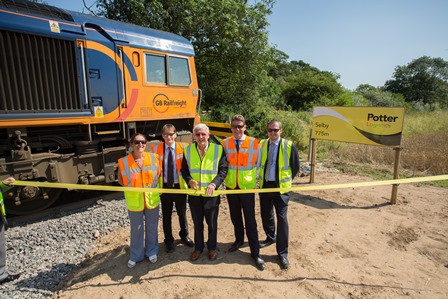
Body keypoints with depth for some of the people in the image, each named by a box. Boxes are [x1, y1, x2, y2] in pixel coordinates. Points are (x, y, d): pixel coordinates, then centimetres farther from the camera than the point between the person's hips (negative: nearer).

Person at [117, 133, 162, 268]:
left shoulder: (154, 158, -7)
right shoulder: (124, 162, -11)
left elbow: (159, 175, 5)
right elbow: (121, 181, 2)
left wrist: (154, 187, -2)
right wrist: (132, 187, -4)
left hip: (152, 199, 1)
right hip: (134, 202, -1)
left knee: (152, 228, 17)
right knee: (136, 230, 14)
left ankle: (152, 252, 39)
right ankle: (136, 256, 36)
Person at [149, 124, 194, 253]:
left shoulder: (183, 147, -6)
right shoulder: (156, 148, -2)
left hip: (180, 186, 0)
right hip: (165, 186, 1)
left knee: (182, 213, 15)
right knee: (166, 215, 12)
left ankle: (184, 236, 39)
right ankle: (168, 240, 32)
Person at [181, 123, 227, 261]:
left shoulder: (218, 149, -9)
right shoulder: (188, 150, -1)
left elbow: (223, 170, -6)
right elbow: (184, 170, 6)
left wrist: (214, 184, -21)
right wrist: (189, 180, -14)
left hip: (211, 194, -2)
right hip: (194, 194, 2)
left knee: (212, 223, 15)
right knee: (197, 223, 18)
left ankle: (212, 247, 36)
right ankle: (198, 247, 39)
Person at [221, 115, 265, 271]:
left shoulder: (254, 142, -9)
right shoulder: (225, 143, -3)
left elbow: (257, 163, 0)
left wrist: (252, 177, -1)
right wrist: (225, 177, -2)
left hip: (247, 187, -3)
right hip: (231, 186, 3)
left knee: (250, 221, 2)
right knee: (235, 217, 18)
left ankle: (255, 253, 14)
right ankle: (239, 240, 41)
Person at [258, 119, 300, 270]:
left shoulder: (289, 146, -8)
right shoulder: (261, 144, 1)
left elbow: (295, 167, 1)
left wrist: (286, 180, 4)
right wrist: (260, 178, 10)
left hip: (280, 187, -3)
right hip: (264, 185, 4)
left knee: (282, 218, -3)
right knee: (266, 215, 16)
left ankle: (282, 253, 9)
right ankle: (270, 238, 42)